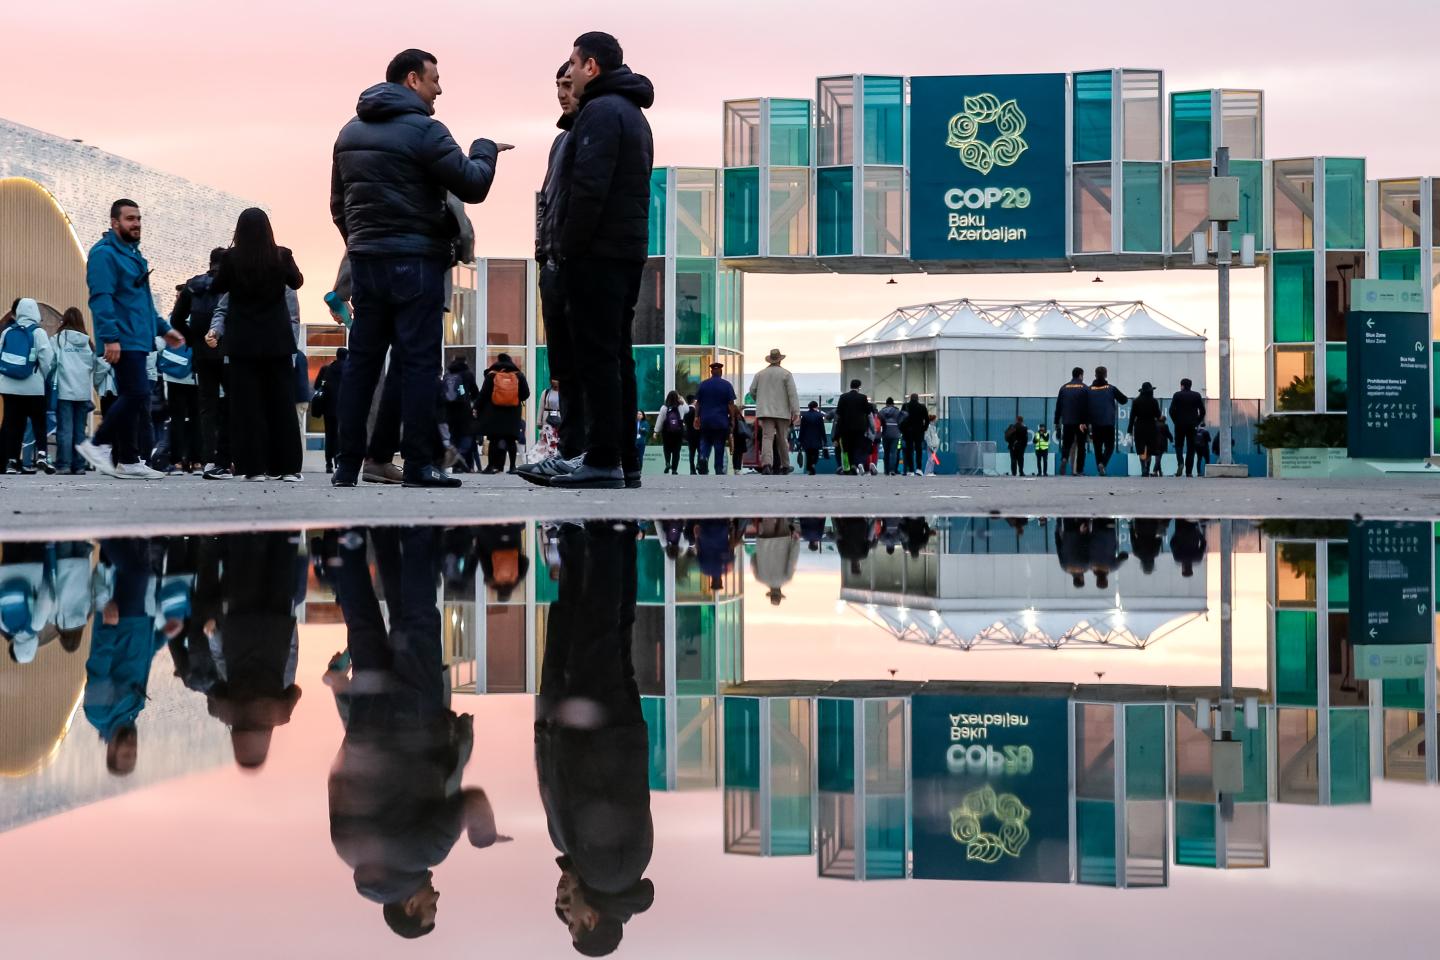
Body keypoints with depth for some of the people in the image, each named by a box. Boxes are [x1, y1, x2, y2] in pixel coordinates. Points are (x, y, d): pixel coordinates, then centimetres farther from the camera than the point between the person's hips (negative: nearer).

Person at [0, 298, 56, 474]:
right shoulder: (38, 332, -5)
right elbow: (47, 359, -10)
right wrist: (44, 377, 6)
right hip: (32, 386, -3)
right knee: (39, 422, 4)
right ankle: (41, 454, -11)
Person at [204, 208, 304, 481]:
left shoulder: (232, 257, -8)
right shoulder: (282, 256, -5)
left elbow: (216, 288, 6)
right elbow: (297, 282, 14)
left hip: (243, 341, -1)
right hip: (277, 341, 1)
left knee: (248, 404, 3)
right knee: (281, 402, 7)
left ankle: (254, 466, -1)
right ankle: (287, 466, 7)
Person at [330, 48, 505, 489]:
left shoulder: (350, 132, 15)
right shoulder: (424, 130, -10)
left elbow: (338, 204, 20)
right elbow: (472, 186, -11)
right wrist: (485, 150, 7)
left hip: (364, 259, 7)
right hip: (415, 262, -7)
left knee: (361, 361, 8)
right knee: (418, 362, -4)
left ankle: (348, 464, 8)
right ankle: (419, 464, -4)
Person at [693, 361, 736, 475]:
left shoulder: (703, 385, 3)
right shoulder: (726, 385, -3)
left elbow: (697, 403, 6)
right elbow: (731, 404, -5)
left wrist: (697, 416, 13)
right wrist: (732, 418, 1)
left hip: (706, 420, 2)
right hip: (721, 421, -2)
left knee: (705, 443, 9)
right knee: (720, 446, 4)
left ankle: (703, 457, -19)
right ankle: (719, 469, 5)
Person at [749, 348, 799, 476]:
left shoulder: (760, 374, 7)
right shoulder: (786, 374, -2)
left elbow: (752, 391, 10)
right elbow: (792, 394, -8)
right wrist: (796, 412, -9)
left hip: (765, 411, 1)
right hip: (782, 412, -1)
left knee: (767, 437, -8)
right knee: (782, 439, 11)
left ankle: (766, 464, -28)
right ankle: (785, 466, 21)